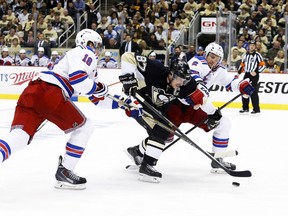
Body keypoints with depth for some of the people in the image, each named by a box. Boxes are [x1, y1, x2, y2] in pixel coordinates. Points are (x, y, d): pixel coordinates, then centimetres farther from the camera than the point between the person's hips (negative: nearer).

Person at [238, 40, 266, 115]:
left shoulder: (257, 55, -5)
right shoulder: (246, 55, 14)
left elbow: (263, 65, -9)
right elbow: (242, 65, 22)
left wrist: (256, 72, -19)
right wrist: (238, 73, 14)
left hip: (254, 75, -7)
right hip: (246, 75, 7)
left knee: (253, 92, -12)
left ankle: (256, 109, -8)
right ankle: (245, 108, 19)